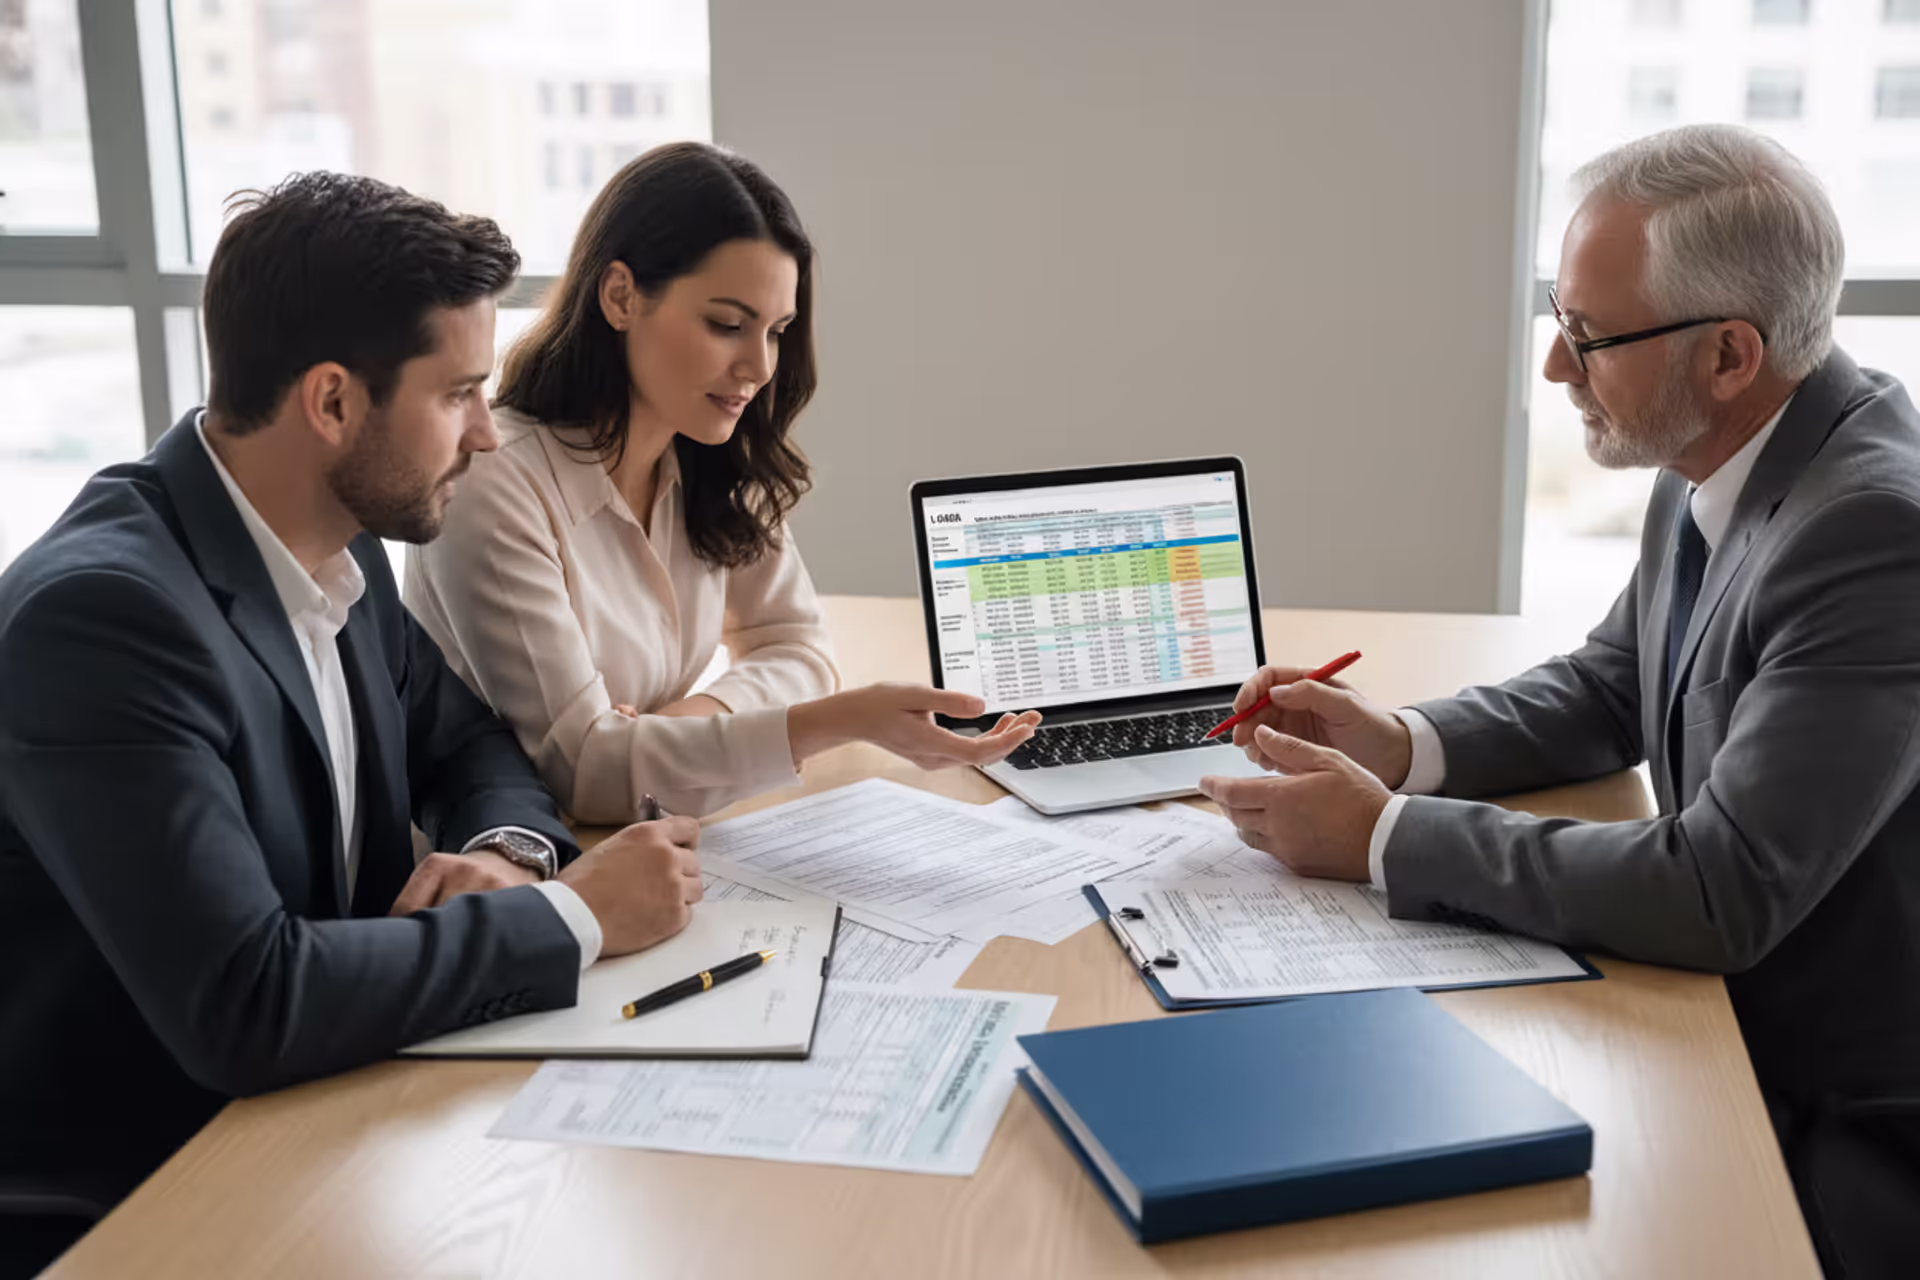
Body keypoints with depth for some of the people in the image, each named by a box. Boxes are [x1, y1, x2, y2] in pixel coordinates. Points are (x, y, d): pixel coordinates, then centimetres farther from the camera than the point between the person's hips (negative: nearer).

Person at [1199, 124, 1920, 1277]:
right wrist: (1400, 745, -4)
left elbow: (1719, 895, -31)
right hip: (1736, 1033, 7)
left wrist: (1385, 834, -22)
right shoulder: (1716, 469, -1)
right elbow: (1608, 692, 14)